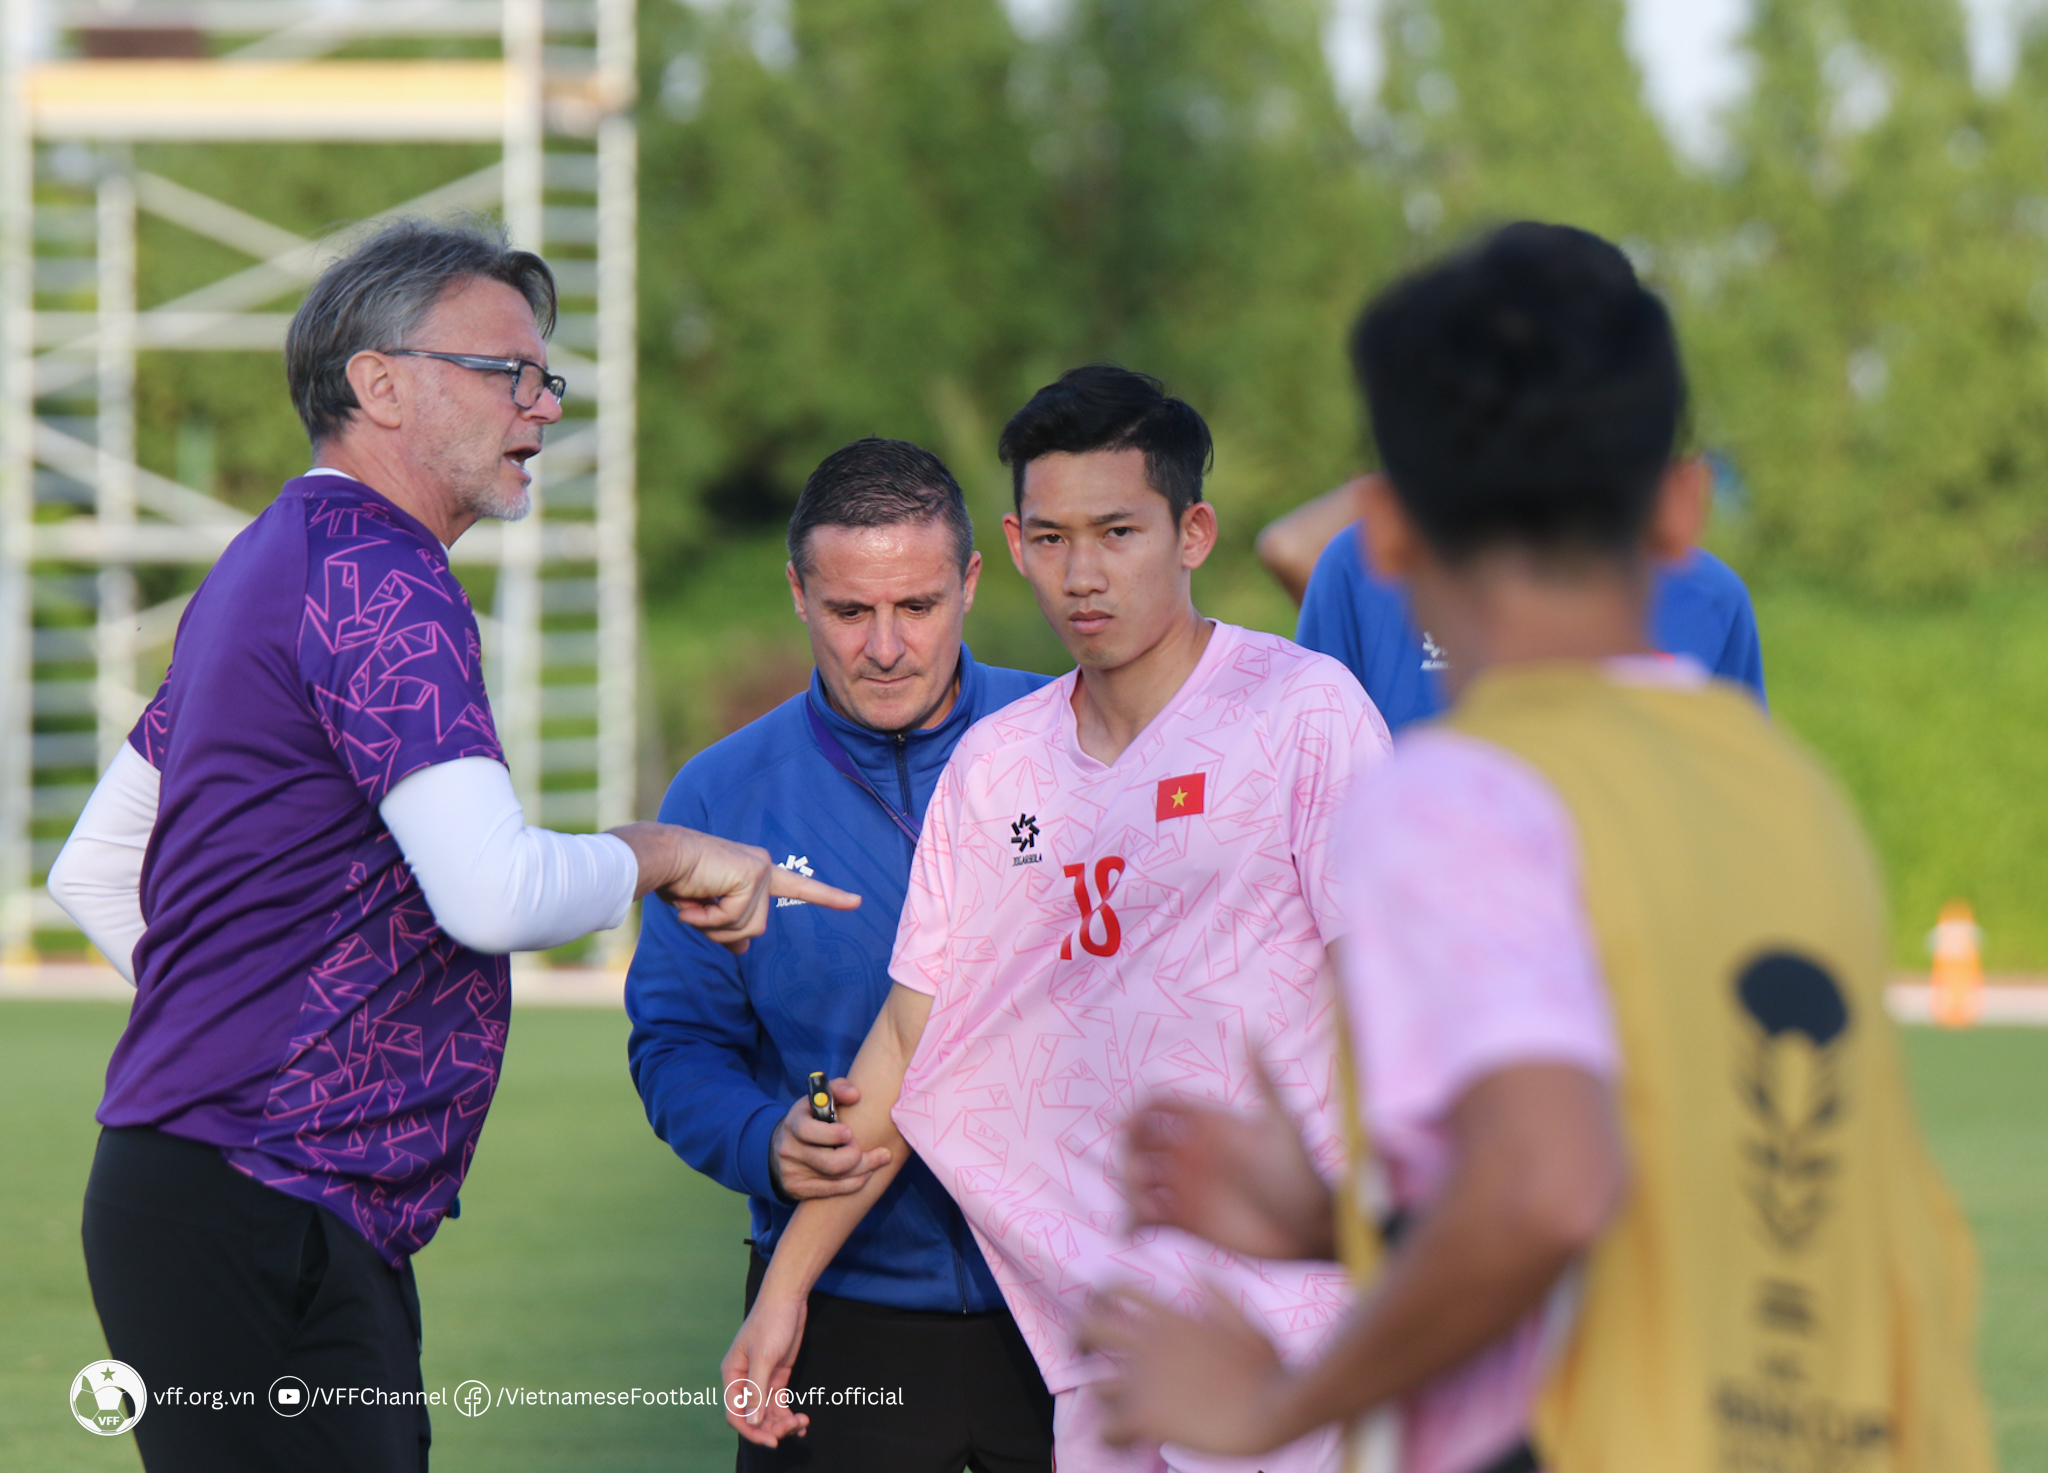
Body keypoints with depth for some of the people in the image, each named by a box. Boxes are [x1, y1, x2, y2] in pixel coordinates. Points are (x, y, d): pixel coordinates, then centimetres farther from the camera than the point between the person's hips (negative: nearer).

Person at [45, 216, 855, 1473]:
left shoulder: (269, 569, 20)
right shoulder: (381, 584, -13)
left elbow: (95, 872, 27)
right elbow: (495, 892, -25)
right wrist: (657, 854, -7)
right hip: (267, 1217, -11)